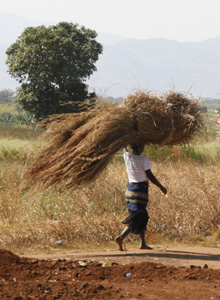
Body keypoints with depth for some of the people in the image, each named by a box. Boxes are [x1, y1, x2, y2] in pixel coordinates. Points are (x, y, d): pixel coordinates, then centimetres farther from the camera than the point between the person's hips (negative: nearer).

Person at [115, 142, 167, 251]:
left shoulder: (127, 156, -1)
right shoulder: (143, 160, -15)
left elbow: (124, 148, 22)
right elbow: (150, 176, -11)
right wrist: (161, 187, 0)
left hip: (130, 188, 7)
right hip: (140, 190, -7)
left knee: (142, 217, 17)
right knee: (137, 218, -6)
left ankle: (143, 243, 17)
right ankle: (121, 237, -23)